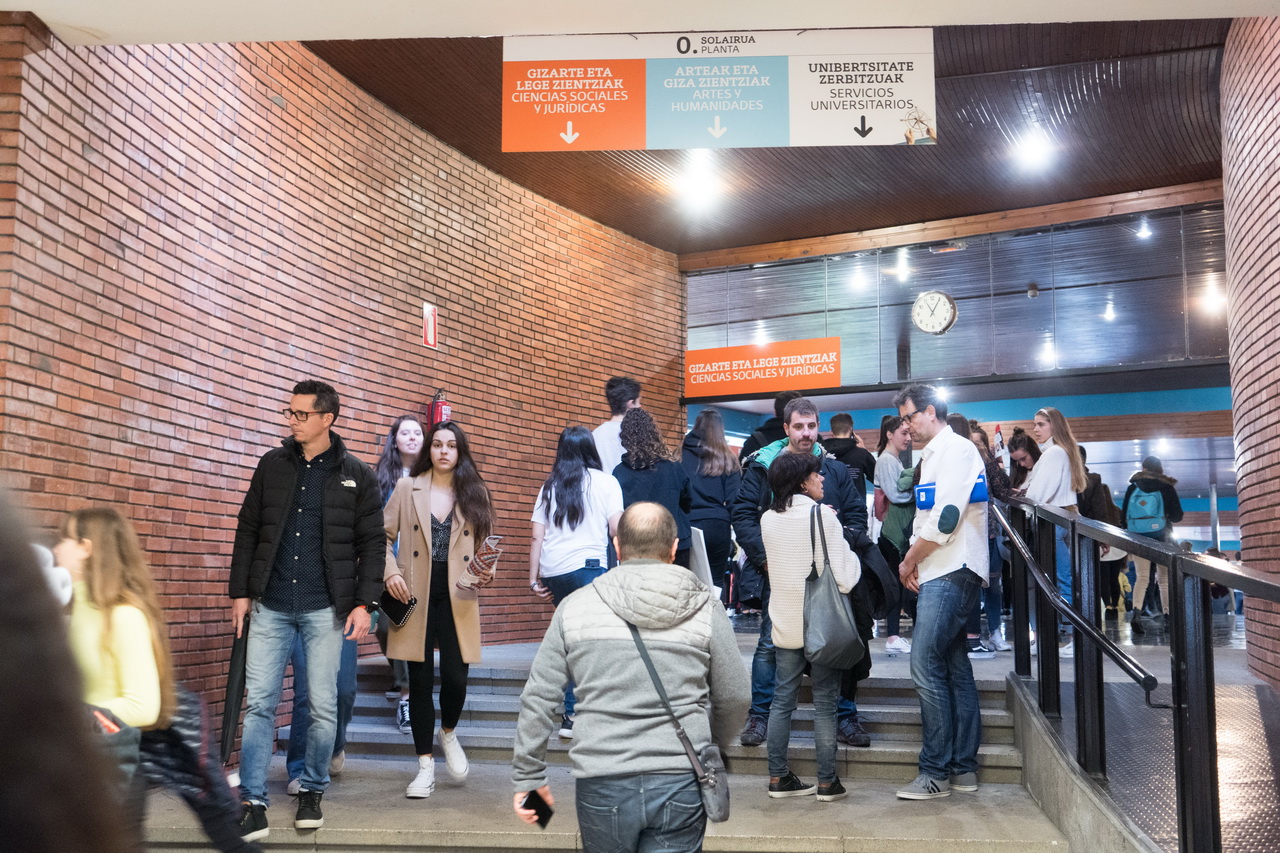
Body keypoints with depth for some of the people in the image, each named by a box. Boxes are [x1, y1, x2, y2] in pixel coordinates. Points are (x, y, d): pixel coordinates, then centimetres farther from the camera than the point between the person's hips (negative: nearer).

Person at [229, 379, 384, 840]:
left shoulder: (356, 475, 1)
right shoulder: (272, 465, 7)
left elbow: (371, 544, 1)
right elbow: (247, 531, 11)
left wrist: (364, 602, -6)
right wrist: (240, 591, 5)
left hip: (325, 610, -2)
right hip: (271, 606, 2)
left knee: (323, 706, 4)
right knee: (259, 703, -1)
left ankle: (312, 793, 21)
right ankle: (253, 805, 5)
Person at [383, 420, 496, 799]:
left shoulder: (475, 494, 7)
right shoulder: (407, 488, 4)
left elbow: (478, 546, 12)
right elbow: (383, 534, 6)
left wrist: (483, 572, -7)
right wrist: (390, 571, -8)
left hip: (456, 598, 0)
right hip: (416, 596, 0)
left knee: (455, 676, -7)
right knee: (420, 680, 4)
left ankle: (448, 732, 27)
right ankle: (426, 767, 16)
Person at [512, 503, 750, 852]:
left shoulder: (576, 606, 2)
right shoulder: (706, 609, 1)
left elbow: (538, 698, 2)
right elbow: (735, 699, 7)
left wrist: (528, 775, 12)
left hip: (601, 786, 1)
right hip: (680, 784, -1)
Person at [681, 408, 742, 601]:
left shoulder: (682, 456, 4)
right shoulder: (727, 460, 4)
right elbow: (733, 499, 1)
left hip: (687, 525, 1)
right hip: (716, 526, 0)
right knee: (716, 581, 6)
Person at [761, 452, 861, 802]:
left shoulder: (768, 519, 3)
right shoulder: (823, 516, -13)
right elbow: (843, 578, -16)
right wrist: (851, 555, 5)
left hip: (784, 625, 5)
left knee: (782, 700, 10)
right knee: (825, 703, 4)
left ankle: (778, 777, 14)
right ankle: (827, 782, 8)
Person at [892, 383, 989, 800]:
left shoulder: (956, 450, -11)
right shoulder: (935, 454, 21)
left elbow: (945, 519, -19)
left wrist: (908, 562, -8)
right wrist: (914, 563, 9)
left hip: (952, 573, -10)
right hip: (941, 573, 10)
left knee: (926, 665, -12)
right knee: (955, 668, 11)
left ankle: (935, 771, -7)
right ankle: (963, 768, 16)